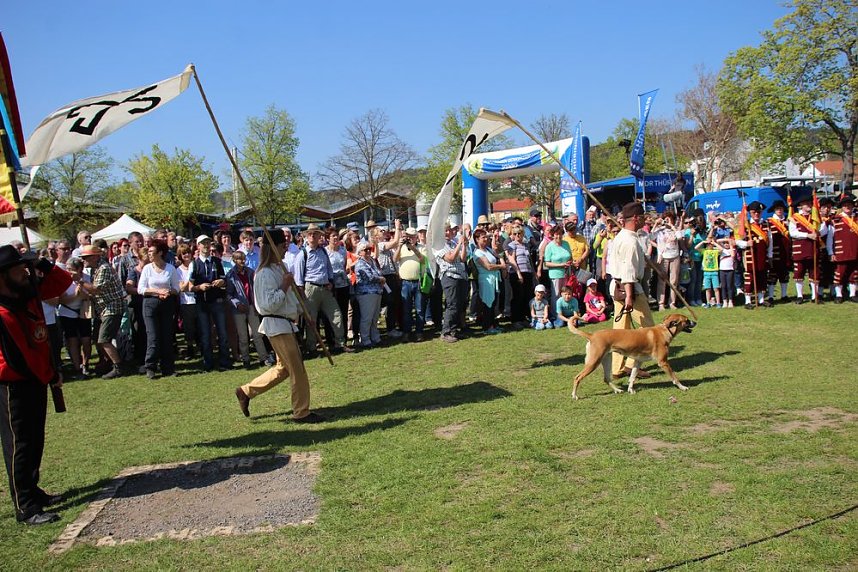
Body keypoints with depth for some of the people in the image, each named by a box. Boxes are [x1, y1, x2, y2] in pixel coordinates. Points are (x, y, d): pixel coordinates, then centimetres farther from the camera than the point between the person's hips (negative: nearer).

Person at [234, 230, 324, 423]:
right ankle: (301, 412, 8)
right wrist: (285, 285, -21)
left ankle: (246, 392, 25)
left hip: (286, 323, 10)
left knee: (283, 368, 16)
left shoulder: (280, 268, 13)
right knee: (297, 370, -3)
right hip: (276, 325, -10)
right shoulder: (265, 273, -18)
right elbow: (269, 304, -25)